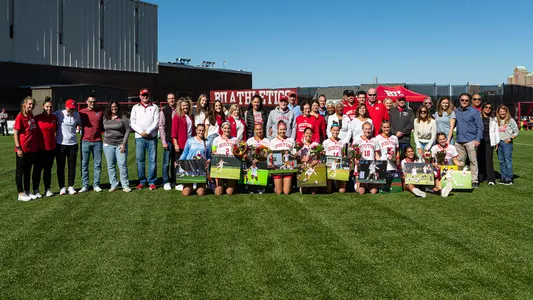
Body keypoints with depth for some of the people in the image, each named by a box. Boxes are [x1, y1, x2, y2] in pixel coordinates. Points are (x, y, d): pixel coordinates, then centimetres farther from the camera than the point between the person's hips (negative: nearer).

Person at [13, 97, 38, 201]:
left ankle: (27, 191, 23)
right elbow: (15, 133, -11)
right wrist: (18, 148, -16)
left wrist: (36, 146, 13)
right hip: (23, 149, -7)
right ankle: (21, 194, 9)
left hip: (32, 149, 7)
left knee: (28, 171, 14)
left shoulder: (31, 116, 10)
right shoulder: (20, 117, -10)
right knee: (20, 171, 4)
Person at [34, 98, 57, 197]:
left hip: (51, 148, 3)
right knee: (38, 169, 4)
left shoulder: (54, 118, 5)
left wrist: (56, 145, 14)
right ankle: (36, 190, 12)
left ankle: (48, 189, 16)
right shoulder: (37, 118, -7)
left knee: (48, 169, 10)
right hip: (40, 148, -3)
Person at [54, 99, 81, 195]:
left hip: (72, 144, 3)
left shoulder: (77, 115, 3)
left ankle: (71, 187, 17)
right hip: (60, 144, -3)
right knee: (60, 167, 5)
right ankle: (62, 187, 14)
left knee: (72, 166, 7)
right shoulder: (58, 114, -8)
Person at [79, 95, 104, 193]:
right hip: (85, 141, -1)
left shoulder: (100, 112, 10)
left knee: (97, 164, 4)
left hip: (97, 141, 2)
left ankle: (96, 185, 10)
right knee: (84, 164, 1)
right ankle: (85, 185, 7)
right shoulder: (82, 112, 5)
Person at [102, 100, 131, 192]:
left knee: (122, 164, -5)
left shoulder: (123, 117, -2)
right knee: (110, 165, 5)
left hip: (120, 144, -3)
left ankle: (125, 185, 2)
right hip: (108, 144, 3)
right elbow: (103, 130, 16)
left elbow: (127, 130, -3)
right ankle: (113, 185, 14)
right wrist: (104, 141, 6)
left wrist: (124, 144, -8)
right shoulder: (105, 118, 7)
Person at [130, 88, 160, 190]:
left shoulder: (154, 107, 9)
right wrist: (141, 132, -9)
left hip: (152, 137, -1)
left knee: (152, 159, -2)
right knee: (140, 160, 2)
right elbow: (132, 122, 5)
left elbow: (156, 122, -1)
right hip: (139, 137, 1)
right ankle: (141, 181, 10)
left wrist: (147, 131, -11)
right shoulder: (135, 107, 13)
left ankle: (152, 182, 4)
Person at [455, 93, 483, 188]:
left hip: (470, 140, -4)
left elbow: (479, 127, -1)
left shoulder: (474, 112, 0)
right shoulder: (456, 111, 12)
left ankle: (474, 180, 3)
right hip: (459, 141, 4)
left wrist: (478, 139, -9)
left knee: (473, 161, -2)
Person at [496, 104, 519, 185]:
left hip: (507, 143, -5)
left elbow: (516, 132, 1)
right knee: (501, 161, 10)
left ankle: (509, 179, -1)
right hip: (499, 143, 5)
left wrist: (510, 138, -12)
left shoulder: (510, 120, -1)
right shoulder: (497, 120, 11)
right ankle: (503, 178, 17)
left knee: (508, 160, -5)